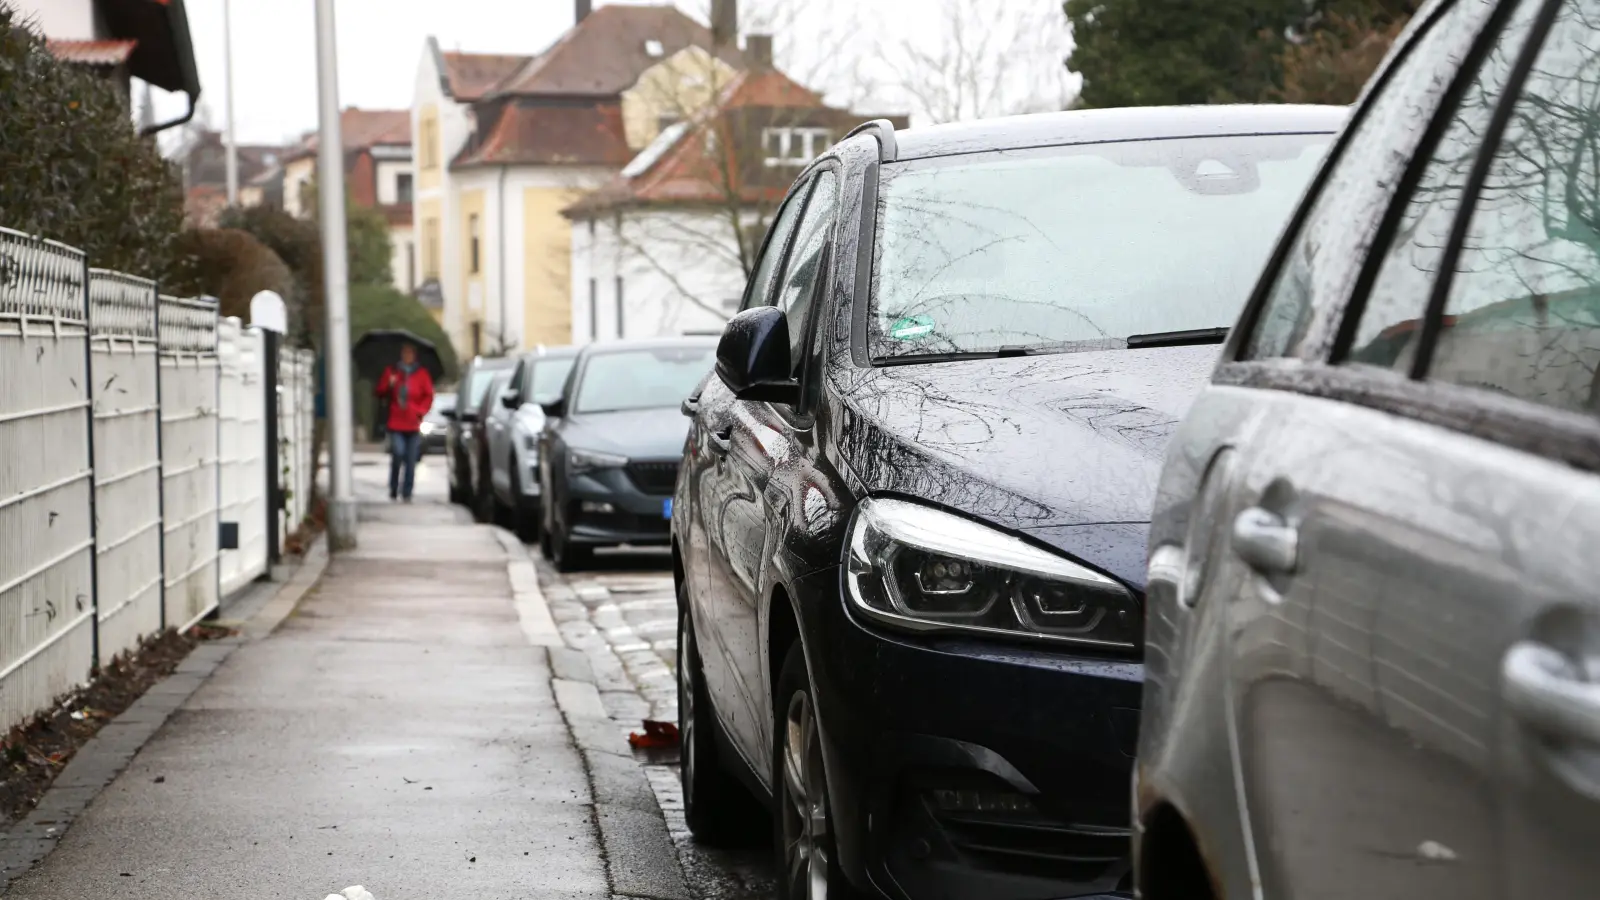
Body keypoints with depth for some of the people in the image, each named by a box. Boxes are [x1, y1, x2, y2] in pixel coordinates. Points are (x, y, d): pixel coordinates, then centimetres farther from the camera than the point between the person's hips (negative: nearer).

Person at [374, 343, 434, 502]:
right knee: (398, 455, -15)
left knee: (411, 461, 1)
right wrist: (389, 385, -10)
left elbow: (428, 396, 6)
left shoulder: (422, 374, 7)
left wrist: (420, 411, -7)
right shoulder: (391, 372, 8)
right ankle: (393, 490, 1)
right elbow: (381, 393, 10)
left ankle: (407, 493, 9)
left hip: (413, 425, 1)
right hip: (396, 423, -1)